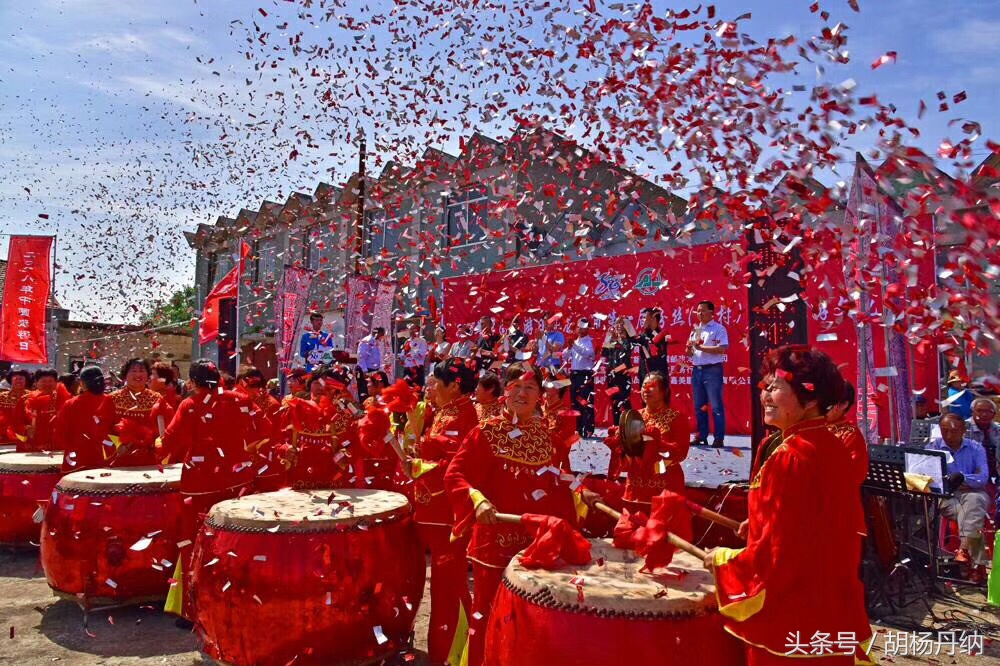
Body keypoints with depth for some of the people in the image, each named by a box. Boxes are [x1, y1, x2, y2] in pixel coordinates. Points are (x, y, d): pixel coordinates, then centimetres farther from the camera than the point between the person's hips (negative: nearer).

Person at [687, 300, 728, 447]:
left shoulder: (719, 329, -2)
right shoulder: (695, 330, 17)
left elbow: (723, 349, -15)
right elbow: (690, 354, 20)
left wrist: (701, 348, -16)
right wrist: (689, 349, -3)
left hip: (712, 370, -7)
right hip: (697, 370, 7)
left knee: (716, 406, -6)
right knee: (699, 406, 10)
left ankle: (719, 438, -2)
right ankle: (701, 437, 17)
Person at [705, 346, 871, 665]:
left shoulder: (789, 458, -24)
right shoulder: (834, 448, 3)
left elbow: (777, 553, -23)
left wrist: (723, 559, -9)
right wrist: (762, 525, 18)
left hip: (792, 619, -8)